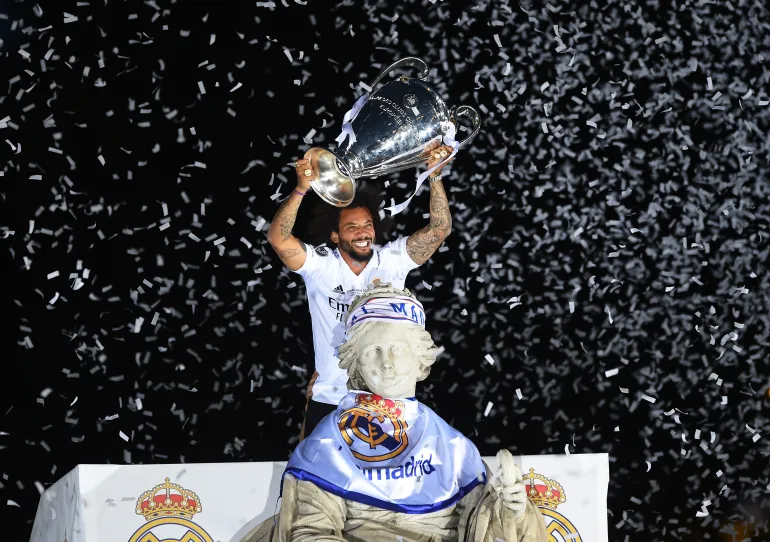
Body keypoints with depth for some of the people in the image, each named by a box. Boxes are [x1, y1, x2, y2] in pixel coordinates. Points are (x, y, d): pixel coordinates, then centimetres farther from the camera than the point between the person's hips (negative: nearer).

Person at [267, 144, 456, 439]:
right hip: (329, 400, -1)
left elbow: (439, 229, -10)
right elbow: (278, 238, -21)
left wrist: (435, 176, -22)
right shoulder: (320, 265, -7)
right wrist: (301, 190, -34)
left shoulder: (392, 259, -3)